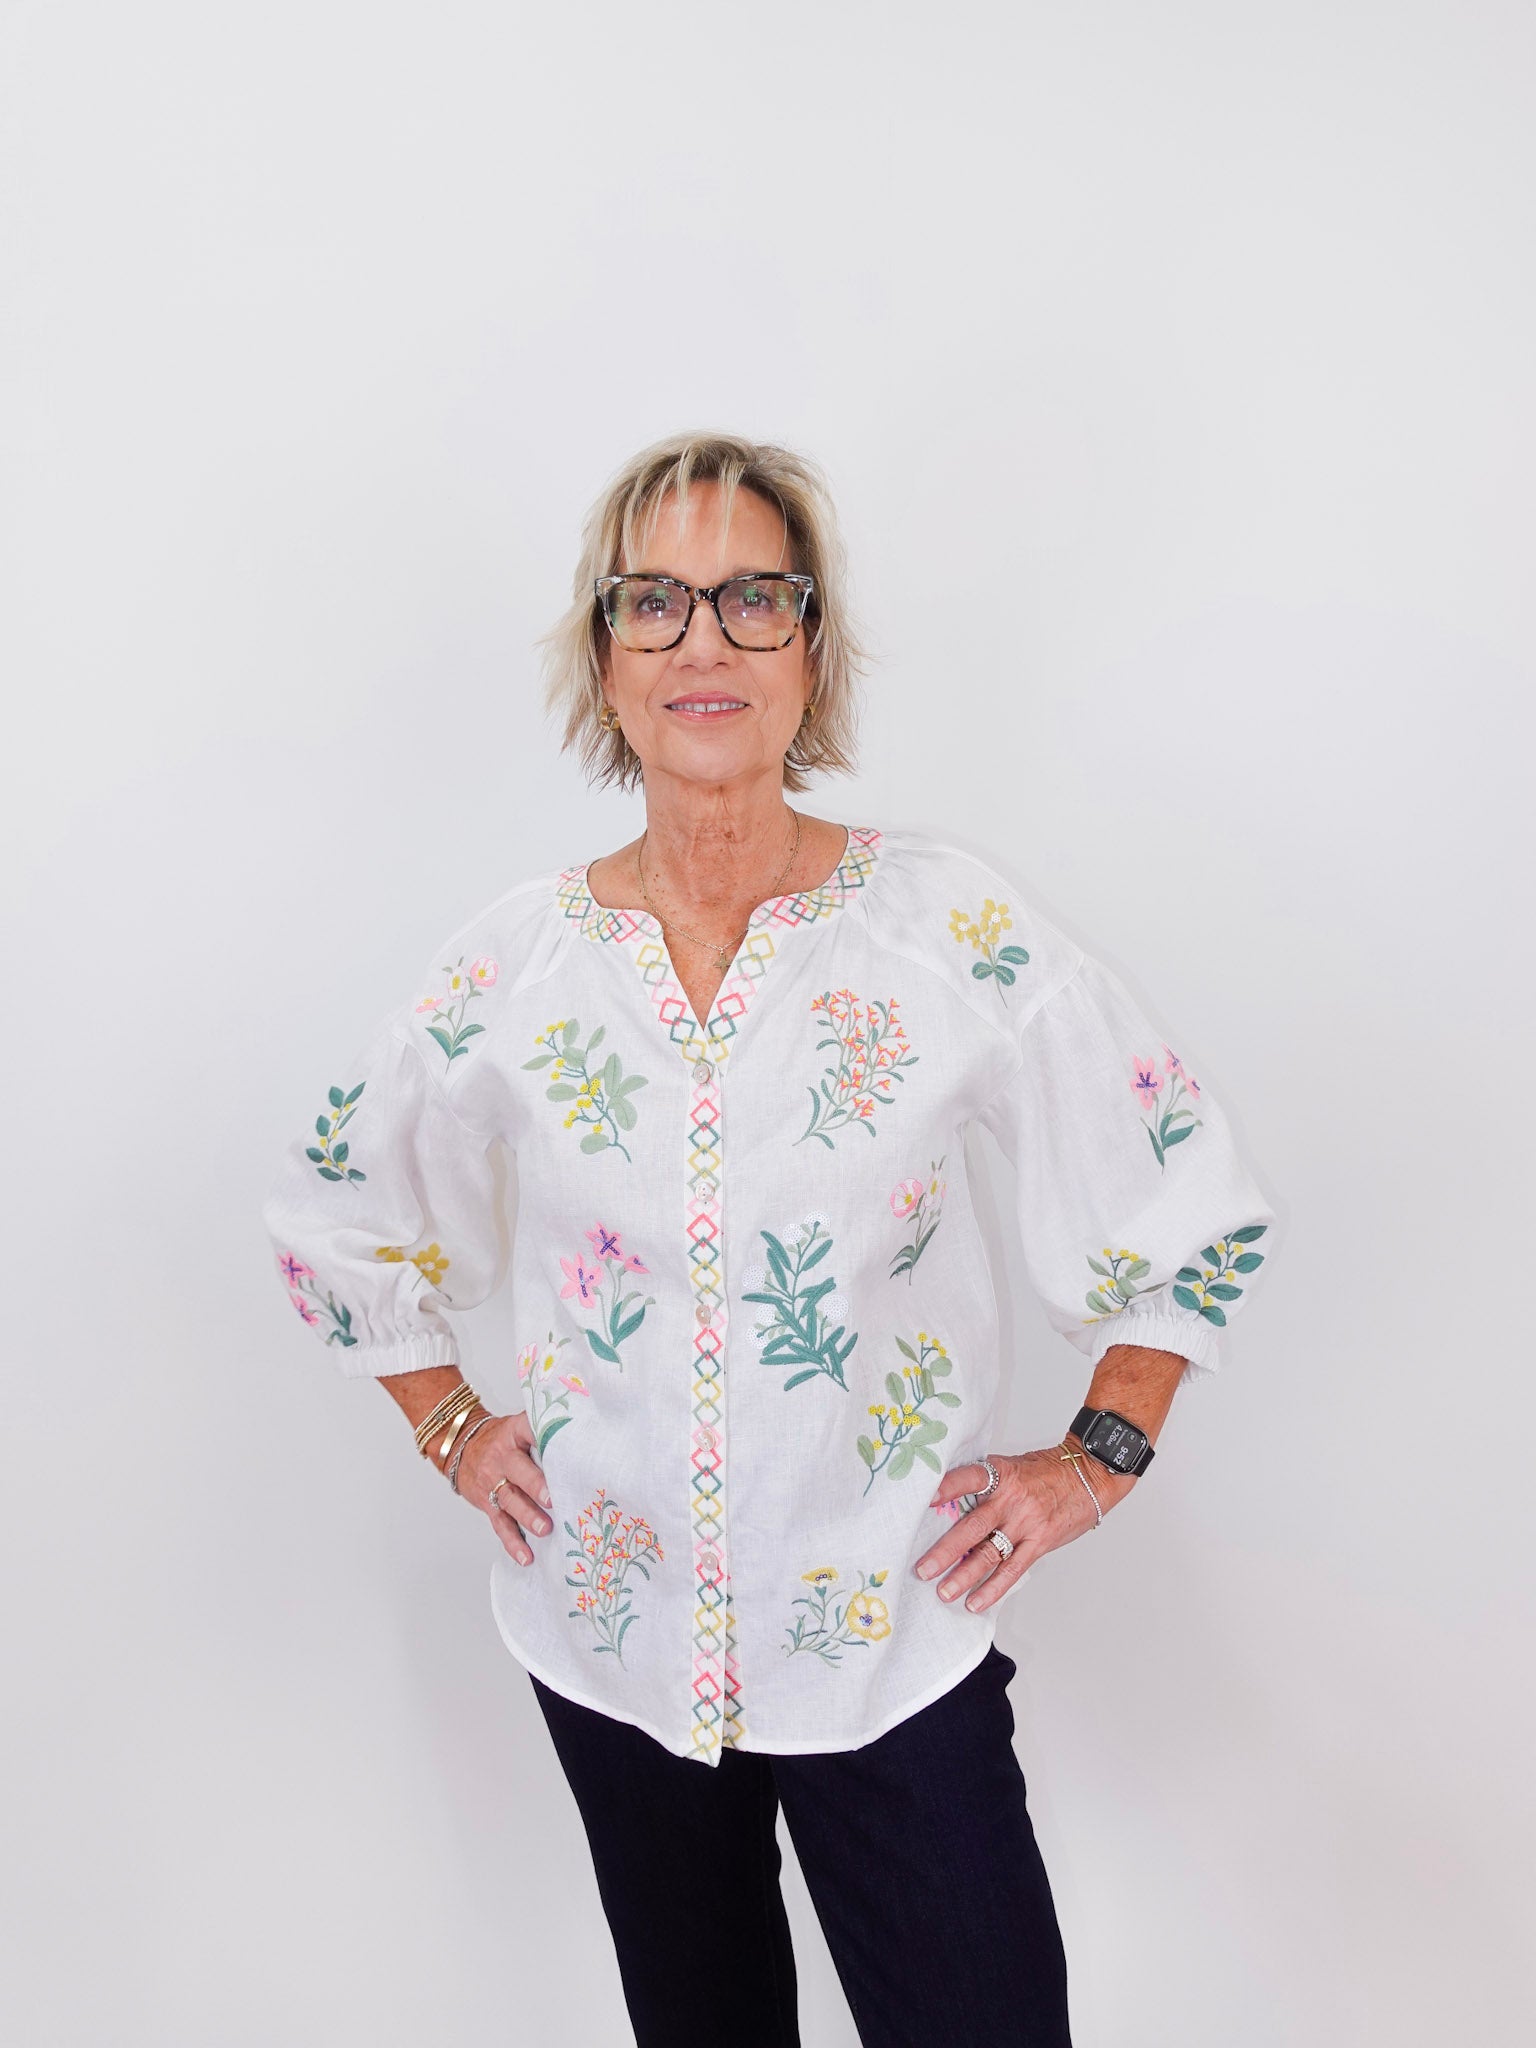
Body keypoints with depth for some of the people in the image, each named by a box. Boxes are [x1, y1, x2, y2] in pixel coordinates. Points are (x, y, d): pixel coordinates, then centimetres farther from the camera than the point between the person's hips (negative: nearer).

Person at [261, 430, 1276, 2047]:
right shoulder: (515, 963, -7)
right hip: (611, 1635, 2)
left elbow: (1190, 1191, -2)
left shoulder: (951, 925, -12)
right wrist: (450, 1427, 5)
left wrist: (1097, 1456, -3)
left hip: (893, 1633, -2)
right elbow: (329, 1208, 10)